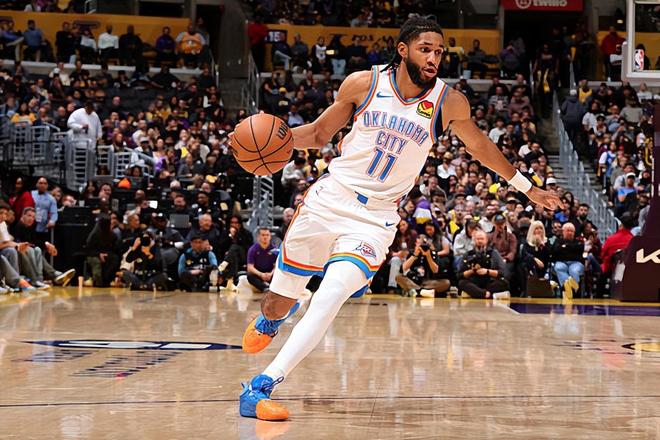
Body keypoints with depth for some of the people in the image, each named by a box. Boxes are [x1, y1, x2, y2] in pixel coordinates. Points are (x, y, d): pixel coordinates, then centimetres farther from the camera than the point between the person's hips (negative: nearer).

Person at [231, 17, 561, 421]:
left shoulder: (450, 103, -5)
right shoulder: (363, 83, -6)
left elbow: (480, 146, 14)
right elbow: (320, 134, 6)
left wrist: (527, 187, 21)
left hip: (376, 217, -1)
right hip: (330, 199, 1)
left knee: (332, 294, -25)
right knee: (281, 300, 9)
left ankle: (261, 386, -22)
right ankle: (268, 321, 49)